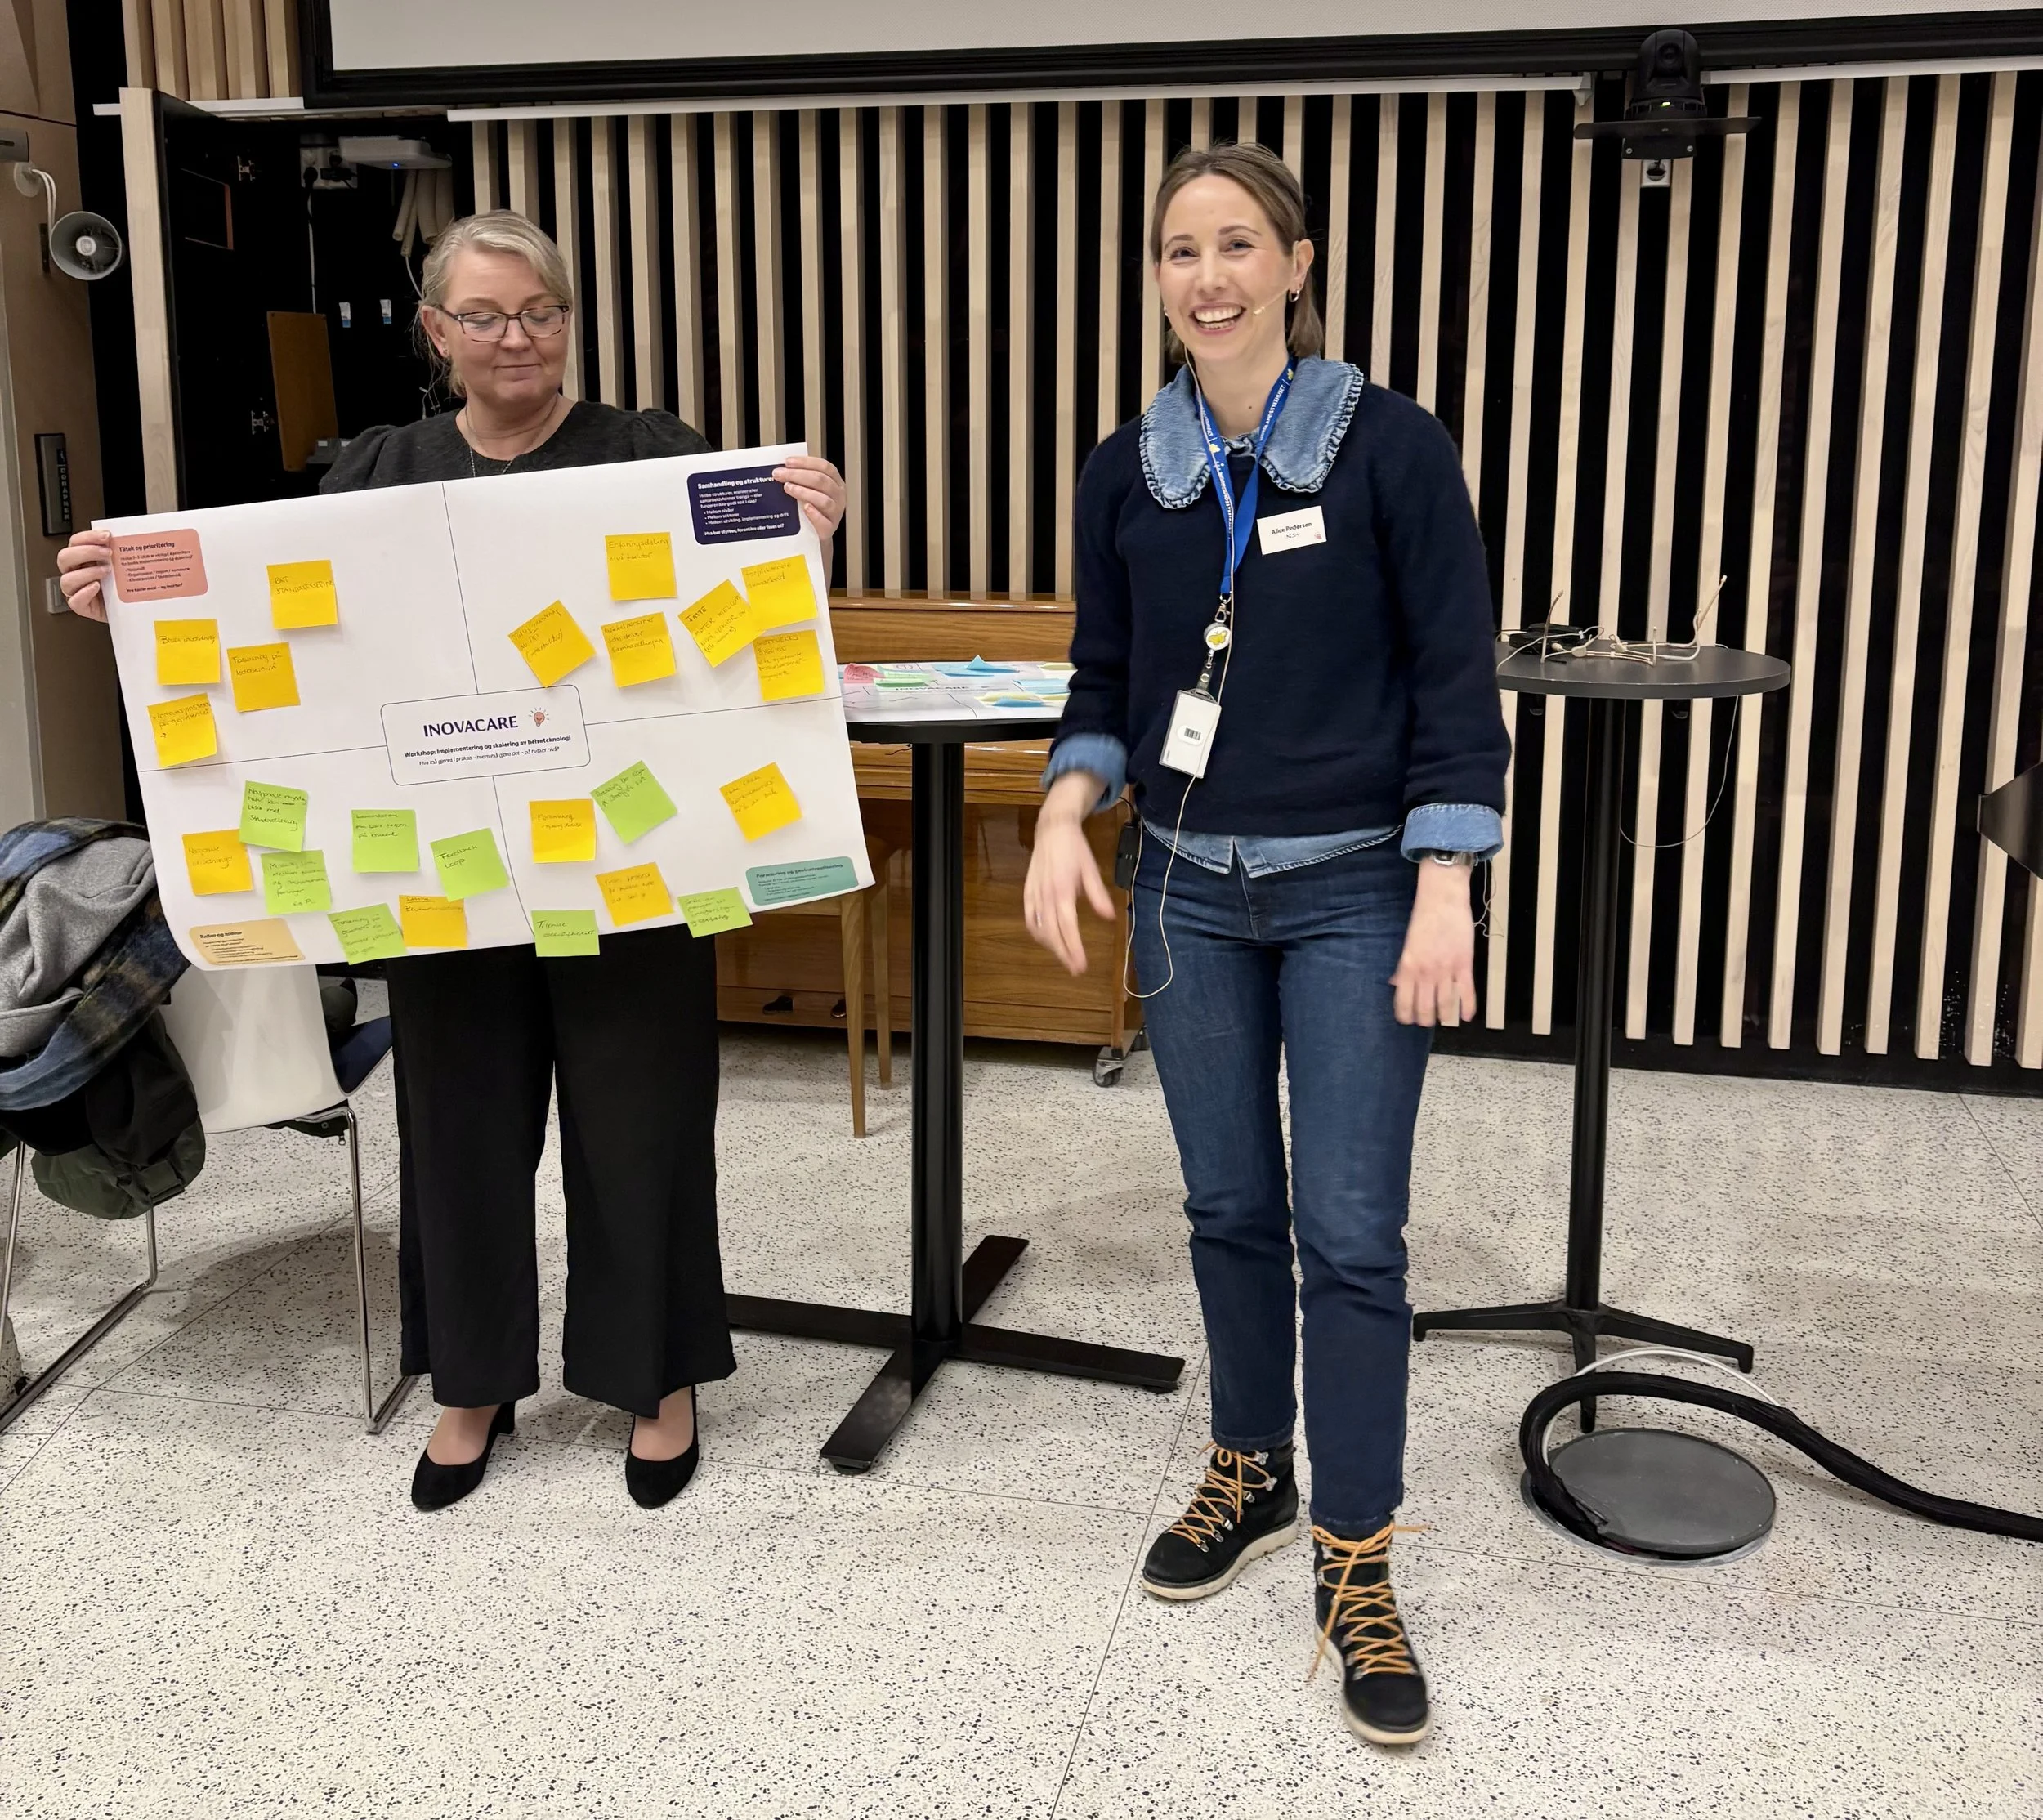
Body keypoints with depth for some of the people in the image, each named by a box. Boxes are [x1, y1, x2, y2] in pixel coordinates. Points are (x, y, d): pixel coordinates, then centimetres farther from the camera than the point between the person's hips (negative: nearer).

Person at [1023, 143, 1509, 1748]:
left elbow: (1457, 683, -7)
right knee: (1230, 1206, 13)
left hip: (1354, 894, -3)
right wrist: (1067, 813, -8)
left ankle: (1356, 1565, 13)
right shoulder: (1127, 473, 4)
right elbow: (1104, 684, 10)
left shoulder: (1390, 447, -6)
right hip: (1189, 891, 4)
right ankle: (1253, 1473, 34)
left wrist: (1446, 895, -14)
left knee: (1351, 1232, -2)